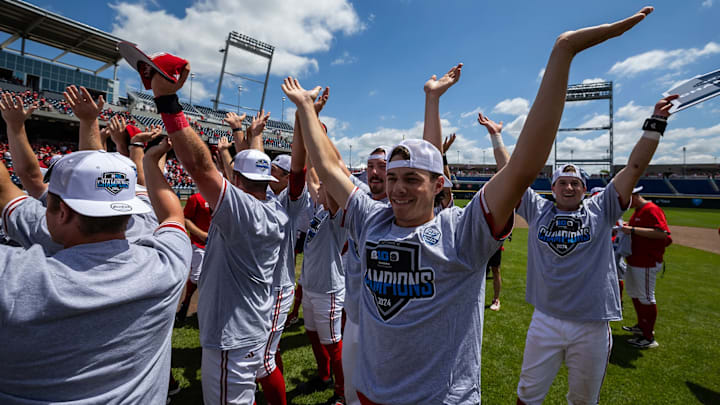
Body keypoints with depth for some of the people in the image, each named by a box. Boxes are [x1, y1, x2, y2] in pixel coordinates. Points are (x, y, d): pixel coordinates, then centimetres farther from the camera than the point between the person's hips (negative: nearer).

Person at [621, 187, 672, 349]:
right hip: (633, 261, 10)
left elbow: (662, 233, -30)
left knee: (646, 298, -2)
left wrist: (633, 229, -31)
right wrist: (627, 226, 9)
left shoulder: (652, 209, -18)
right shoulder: (638, 211, 12)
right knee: (634, 295, 21)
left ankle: (649, 338, 10)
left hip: (646, 264, -10)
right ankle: (642, 326, 38)